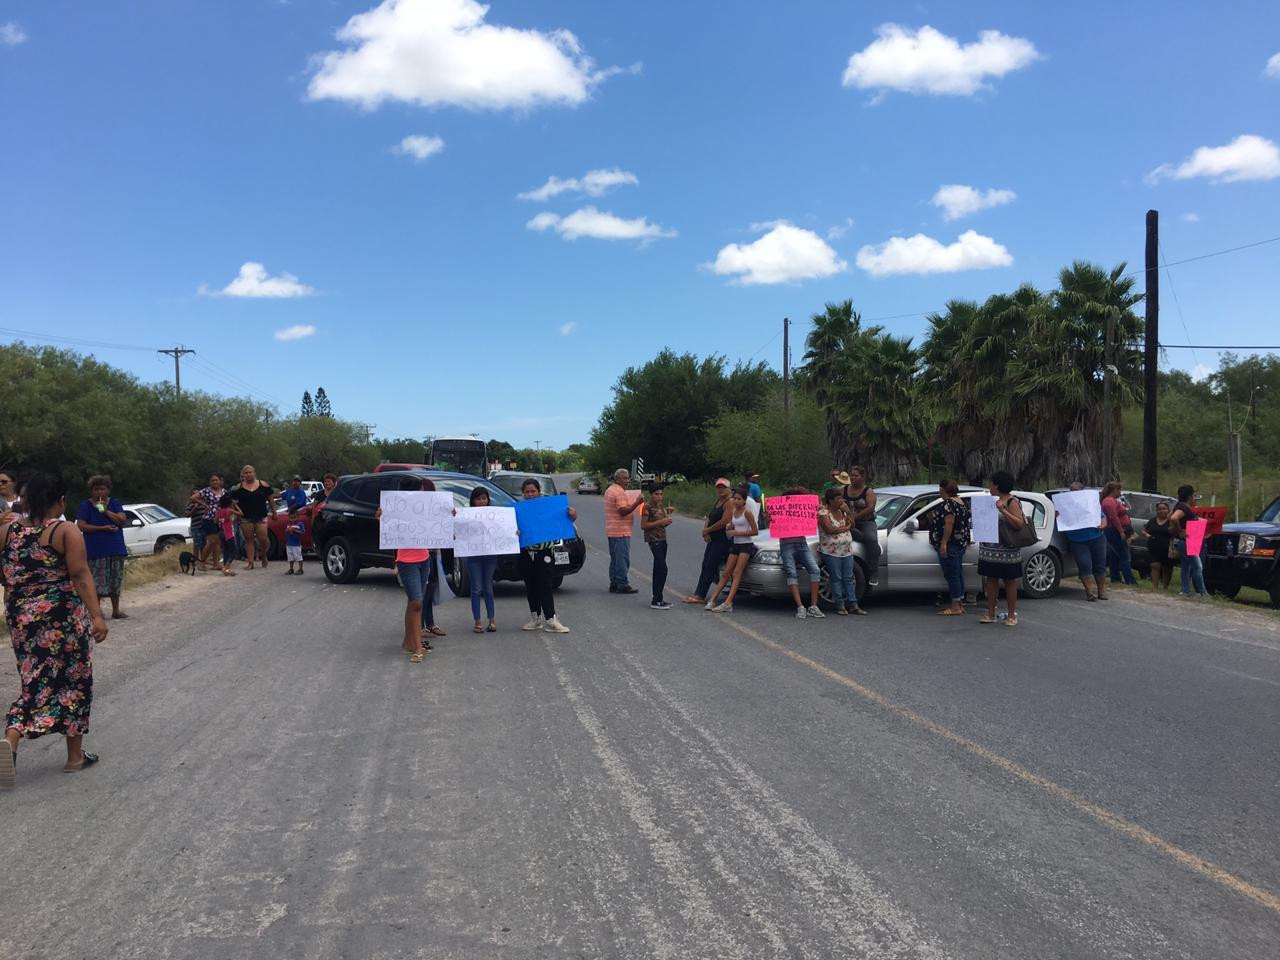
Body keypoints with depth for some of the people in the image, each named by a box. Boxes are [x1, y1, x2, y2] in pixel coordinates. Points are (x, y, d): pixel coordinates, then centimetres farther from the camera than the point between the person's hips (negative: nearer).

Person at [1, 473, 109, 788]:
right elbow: (81, 576, -17)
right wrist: (96, 615, -19)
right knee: (73, 681, 9)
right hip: (63, 616, -4)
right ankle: (75, 756, 17)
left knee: (35, 681, 13)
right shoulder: (67, 531, -10)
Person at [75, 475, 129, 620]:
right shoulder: (87, 505, 1)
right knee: (97, 583, -5)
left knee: (115, 582, 9)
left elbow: (122, 520, -3)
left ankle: (116, 611, 18)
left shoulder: (114, 503, 8)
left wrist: (106, 511, -14)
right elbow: (81, 526, -7)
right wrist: (103, 528, -14)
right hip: (96, 552, -3)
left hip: (116, 550, 3)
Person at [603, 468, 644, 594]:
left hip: (611, 531, 10)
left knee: (615, 558, 14)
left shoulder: (609, 490, 17)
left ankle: (614, 584, 18)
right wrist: (636, 503, -23)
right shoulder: (619, 492, -16)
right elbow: (623, 511, -24)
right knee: (623, 559, -6)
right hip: (621, 531, -10)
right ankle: (622, 585, -5)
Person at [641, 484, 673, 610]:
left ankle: (657, 599, 17)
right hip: (654, 540, -8)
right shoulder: (648, 507, -10)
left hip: (662, 539, 8)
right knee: (662, 569, -14)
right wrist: (660, 522, -18)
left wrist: (667, 521, 2)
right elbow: (643, 525, -15)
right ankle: (656, 601, -13)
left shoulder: (662, 506, 13)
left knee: (658, 570, 11)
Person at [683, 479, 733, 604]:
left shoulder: (729, 503, -13)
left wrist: (707, 530, -8)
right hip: (712, 539, 9)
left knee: (710, 568, -7)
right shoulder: (716, 502, 17)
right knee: (705, 566, 11)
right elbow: (708, 519, 16)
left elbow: (724, 522, -20)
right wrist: (705, 532, -4)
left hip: (722, 540, -9)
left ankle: (700, 596, -6)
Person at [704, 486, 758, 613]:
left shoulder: (747, 512, -10)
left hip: (746, 545, -7)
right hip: (735, 545, 7)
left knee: (737, 573, -13)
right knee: (726, 573, 5)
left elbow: (755, 531, -11)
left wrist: (737, 533, -14)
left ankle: (728, 603, -20)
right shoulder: (733, 511, 10)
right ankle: (712, 600, 2)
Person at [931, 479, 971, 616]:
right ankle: (959, 603, 19)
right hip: (960, 543, 10)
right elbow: (964, 522, 19)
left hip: (950, 544, -10)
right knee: (958, 573, 13)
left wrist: (944, 543, -25)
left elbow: (949, 523, -25)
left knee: (951, 574, -7)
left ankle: (955, 607, -6)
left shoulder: (948, 504, -17)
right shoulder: (961, 502, 14)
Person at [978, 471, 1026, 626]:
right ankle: (991, 614, 15)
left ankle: (1012, 615, 8)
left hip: (1006, 551, -7)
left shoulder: (1012, 502, -9)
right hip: (989, 550, 7)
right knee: (990, 580, 9)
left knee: (1009, 582, 1)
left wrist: (1002, 510, -25)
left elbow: (1019, 524, -18)